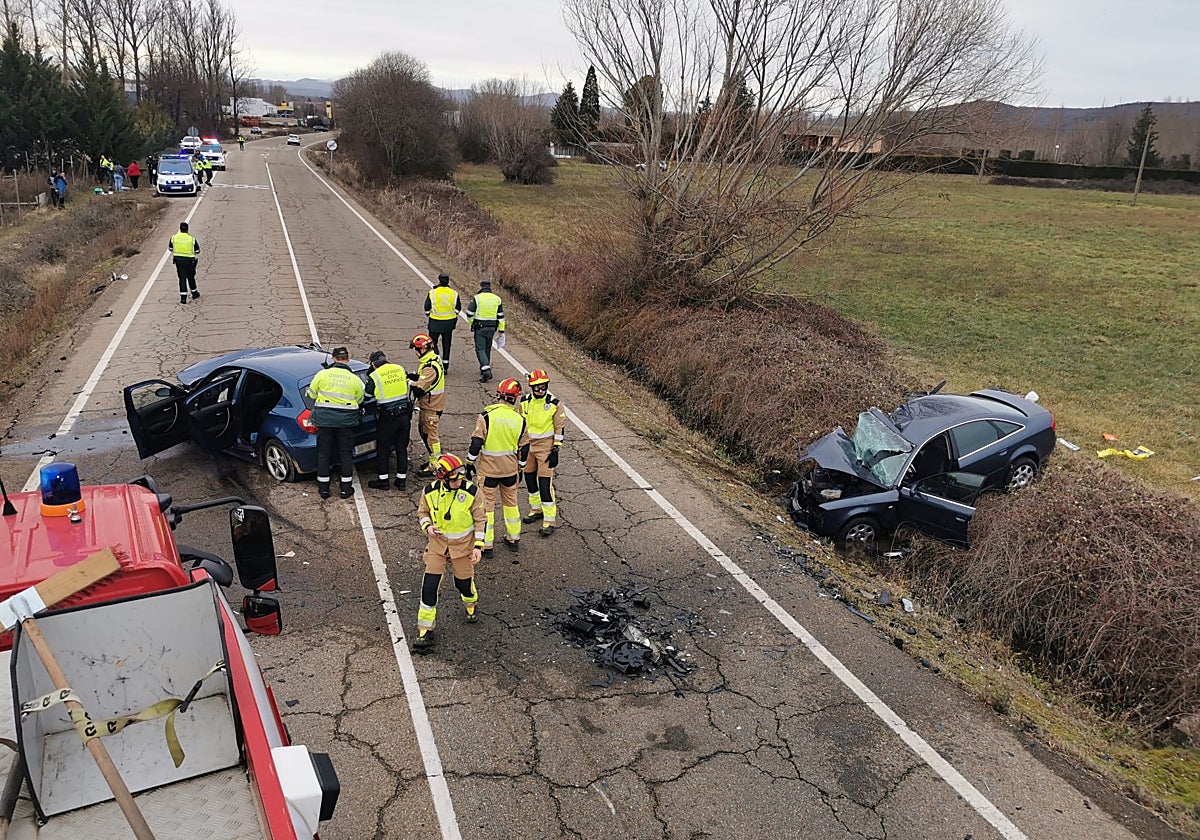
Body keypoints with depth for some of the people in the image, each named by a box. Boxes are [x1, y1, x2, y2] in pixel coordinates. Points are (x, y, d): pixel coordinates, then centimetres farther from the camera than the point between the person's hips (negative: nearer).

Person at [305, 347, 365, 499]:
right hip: (346, 421, 0)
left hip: (325, 418, 0)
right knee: (346, 454, 9)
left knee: (324, 454, 10)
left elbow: (311, 395, 4)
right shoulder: (355, 379, -2)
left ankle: (323, 488, 15)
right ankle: (346, 488, 12)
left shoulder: (322, 374, -4)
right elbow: (360, 400, 7)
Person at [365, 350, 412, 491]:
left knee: (383, 449, 9)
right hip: (404, 415, 4)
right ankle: (402, 479, 19)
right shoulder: (400, 369, 5)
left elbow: (367, 397, 0)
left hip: (387, 418, -4)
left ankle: (383, 480, 16)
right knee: (401, 448, 13)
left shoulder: (374, 377, -9)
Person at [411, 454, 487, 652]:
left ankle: (471, 605, 48)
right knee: (429, 585, -5)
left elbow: (479, 520, -7)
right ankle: (425, 630, 8)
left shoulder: (472, 492, -17)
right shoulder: (430, 492, -12)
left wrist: (478, 546, -11)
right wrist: (427, 526, -15)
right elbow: (422, 512, 6)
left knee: (464, 582, 11)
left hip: (463, 544, -1)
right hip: (437, 542, 1)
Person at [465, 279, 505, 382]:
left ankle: (486, 371, -19)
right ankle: (484, 369, 28)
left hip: (480, 328, -4)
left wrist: (471, 323, 13)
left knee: (480, 349, -3)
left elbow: (469, 314, -6)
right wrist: (501, 330, 10)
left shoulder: (476, 298, -9)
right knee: (487, 349, 17)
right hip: (492, 328, 4)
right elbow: (501, 316, 5)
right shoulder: (497, 299, 4)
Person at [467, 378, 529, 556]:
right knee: (511, 502, 19)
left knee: (487, 504, 6)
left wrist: (470, 462, 0)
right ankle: (514, 539, 30)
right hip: (510, 468, 3)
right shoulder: (520, 420, -4)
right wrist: (520, 467, 18)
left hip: (488, 469, -3)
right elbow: (524, 447, 4)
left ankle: (486, 545, 10)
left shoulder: (487, 416, -15)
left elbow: (476, 442, -13)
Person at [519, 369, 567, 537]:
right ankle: (536, 509, 37)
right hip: (527, 444, 5)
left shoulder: (554, 404, -12)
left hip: (545, 446, -5)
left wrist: (556, 449, -11)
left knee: (545, 482, -9)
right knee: (529, 477, 16)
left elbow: (560, 427, -7)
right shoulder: (524, 402, 0)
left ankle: (550, 521, -3)